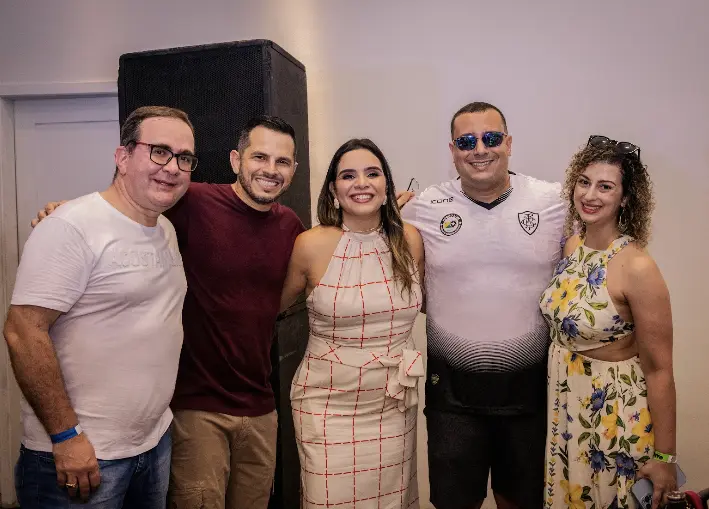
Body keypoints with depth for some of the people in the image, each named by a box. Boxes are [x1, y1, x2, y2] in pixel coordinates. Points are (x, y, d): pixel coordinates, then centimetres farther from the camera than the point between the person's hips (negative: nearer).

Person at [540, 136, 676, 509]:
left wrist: (664, 457, -13)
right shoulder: (570, 246, -2)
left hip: (615, 414, -6)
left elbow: (659, 369, -17)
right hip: (562, 405, 6)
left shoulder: (637, 268, -22)